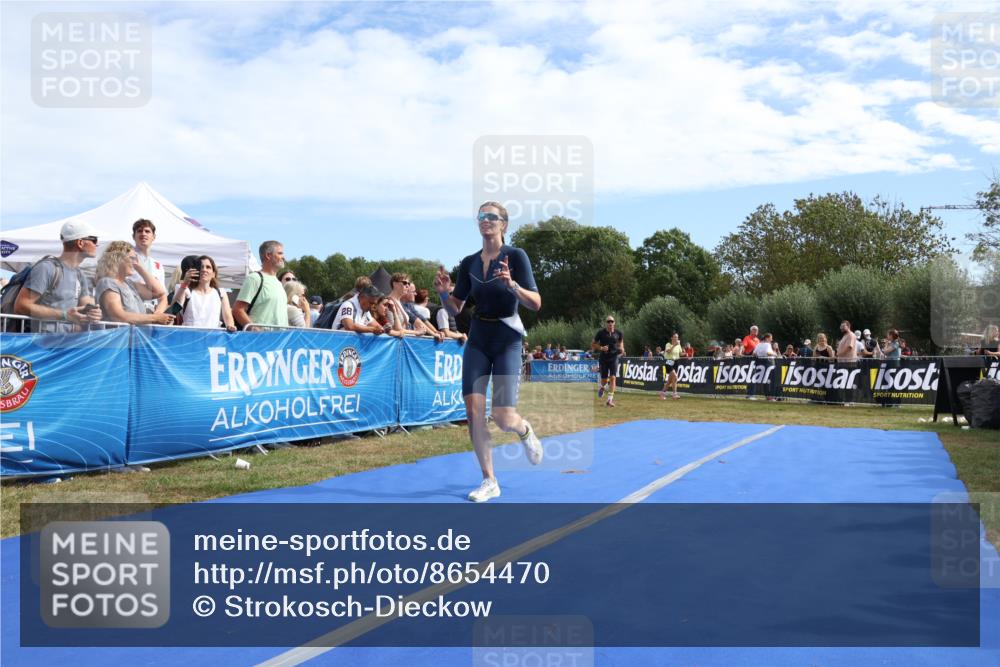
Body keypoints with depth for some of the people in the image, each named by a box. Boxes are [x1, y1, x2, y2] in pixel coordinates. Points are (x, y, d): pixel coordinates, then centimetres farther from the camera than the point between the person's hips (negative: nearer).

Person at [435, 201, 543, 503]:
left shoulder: (515, 256, -7)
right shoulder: (469, 263, 6)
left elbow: (536, 303, -14)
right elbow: (455, 308, 10)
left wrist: (512, 285, -31)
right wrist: (443, 292, -10)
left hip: (507, 341, -4)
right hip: (477, 341, 4)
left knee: (503, 418, -10)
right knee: (473, 411, -6)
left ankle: (526, 432, 28)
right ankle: (489, 481, 8)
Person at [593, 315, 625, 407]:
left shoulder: (618, 333, 0)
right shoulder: (601, 333, -5)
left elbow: (621, 342, 18)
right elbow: (592, 345, 3)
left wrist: (622, 350, -3)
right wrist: (601, 348, -15)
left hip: (614, 359, 0)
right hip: (603, 359, 0)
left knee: (613, 378, -14)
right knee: (604, 380, 4)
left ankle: (610, 400, -12)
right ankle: (601, 387, 43)